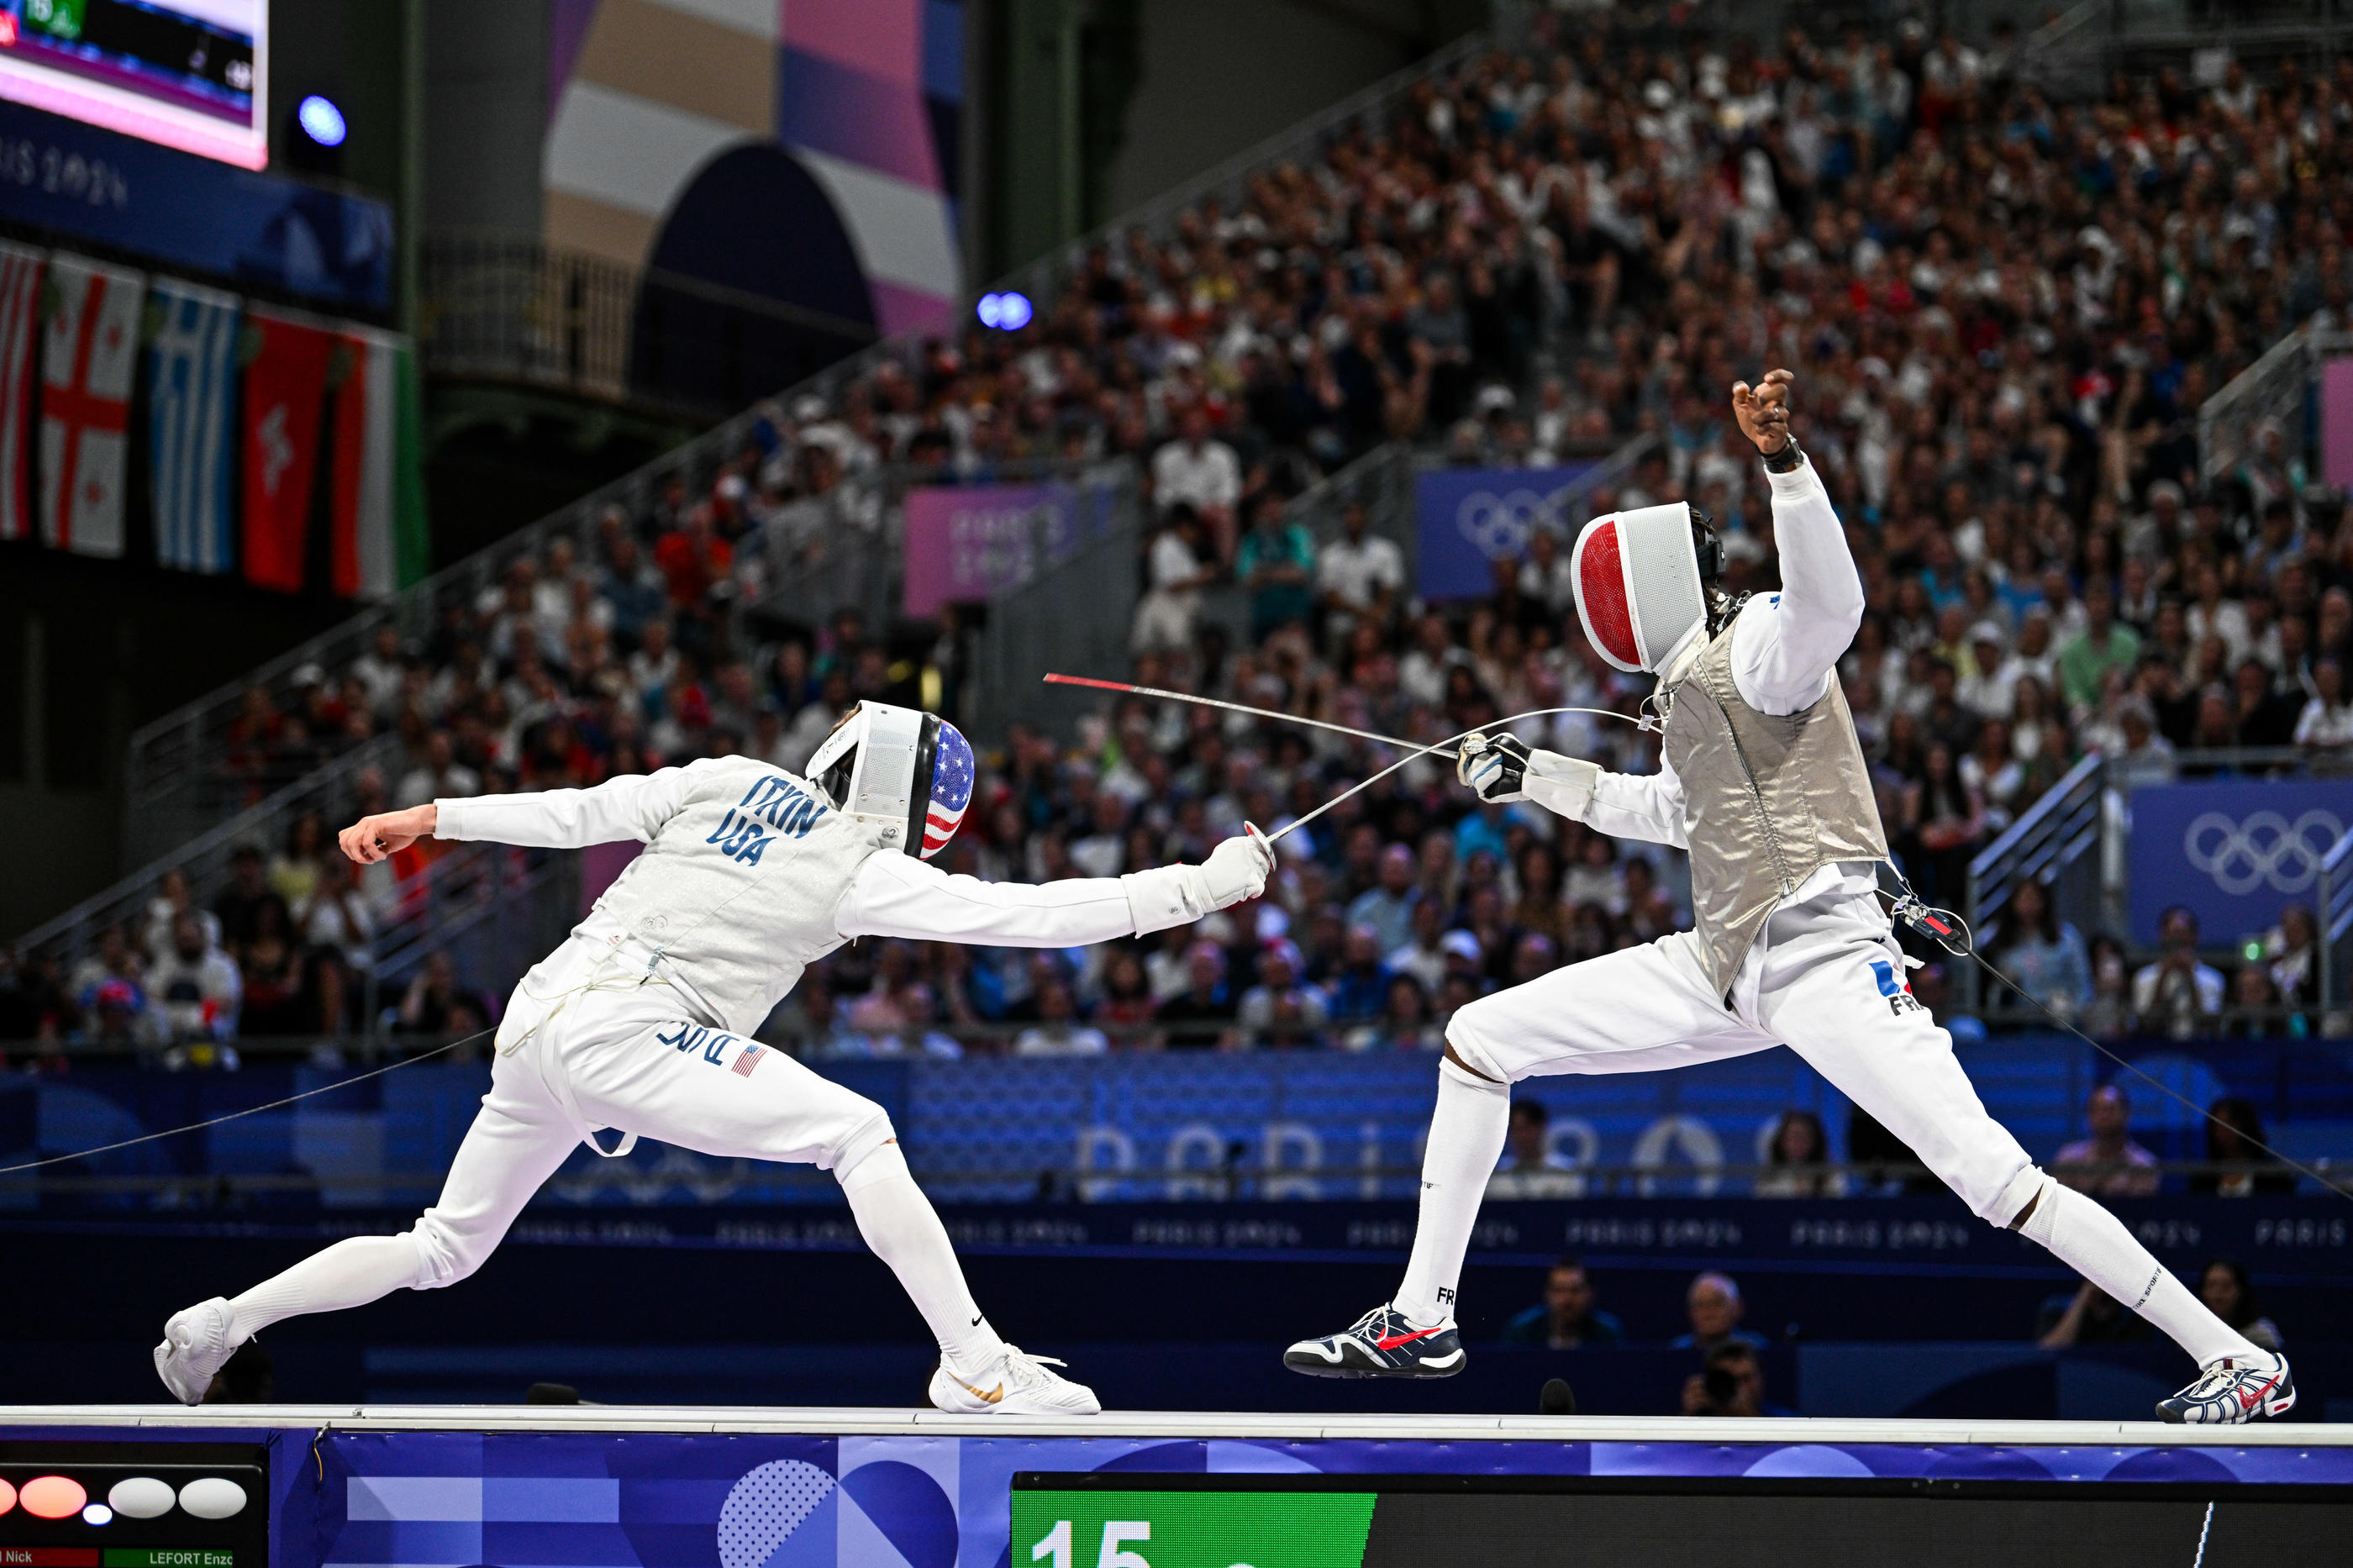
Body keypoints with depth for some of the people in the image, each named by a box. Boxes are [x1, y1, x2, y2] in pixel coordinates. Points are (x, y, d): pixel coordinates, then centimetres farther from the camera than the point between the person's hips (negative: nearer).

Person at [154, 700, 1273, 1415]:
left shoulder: (735, 782, 13)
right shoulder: (859, 872, -3)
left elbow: (582, 812, 10)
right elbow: (1026, 915, -7)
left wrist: (429, 820, 13)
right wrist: (1203, 886, -4)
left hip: (540, 1020, 8)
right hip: (623, 1030, -8)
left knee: (443, 1252, 24)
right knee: (859, 1135, -12)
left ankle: (222, 1324, 24)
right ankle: (976, 1368, -21)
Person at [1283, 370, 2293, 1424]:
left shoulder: (1762, 642, -10)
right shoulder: (1693, 677, 18)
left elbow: (1832, 602, -34)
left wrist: (1784, 463, -49)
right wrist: (1531, 776, 34)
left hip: (1823, 961, -9)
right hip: (1725, 965, 9)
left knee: (1996, 1184, -19)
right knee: (1479, 1041, 6)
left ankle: (2239, 1363, -14)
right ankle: (1420, 1320, 13)